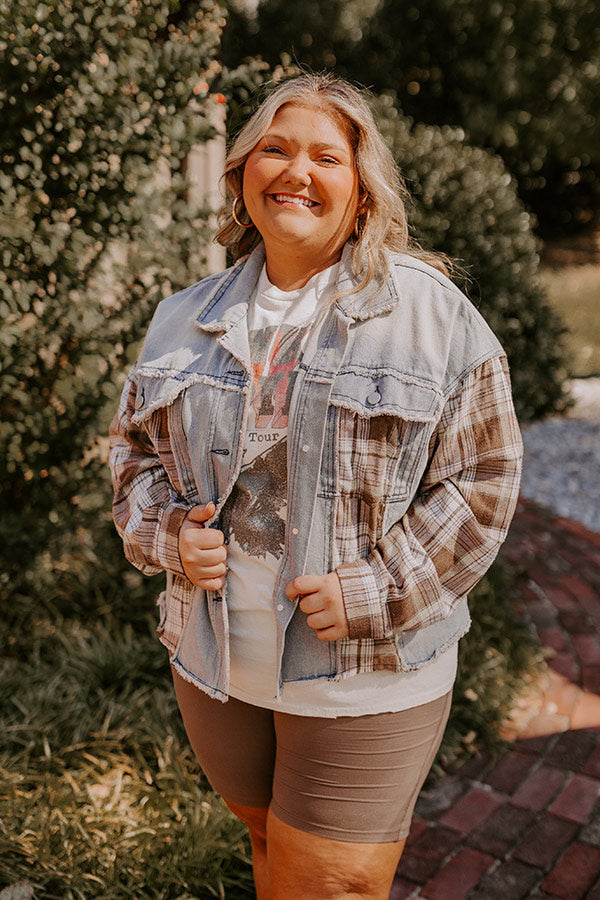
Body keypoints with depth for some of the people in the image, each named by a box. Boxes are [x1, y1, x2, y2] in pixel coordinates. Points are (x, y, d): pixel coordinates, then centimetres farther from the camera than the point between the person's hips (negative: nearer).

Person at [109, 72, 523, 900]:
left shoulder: (433, 312, -9)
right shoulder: (188, 319, 4)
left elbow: (482, 476, -9)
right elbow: (137, 445, 13)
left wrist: (376, 592, -18)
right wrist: (167, 532, -7)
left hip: (364, 674, -4)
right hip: (215, 658, 5)